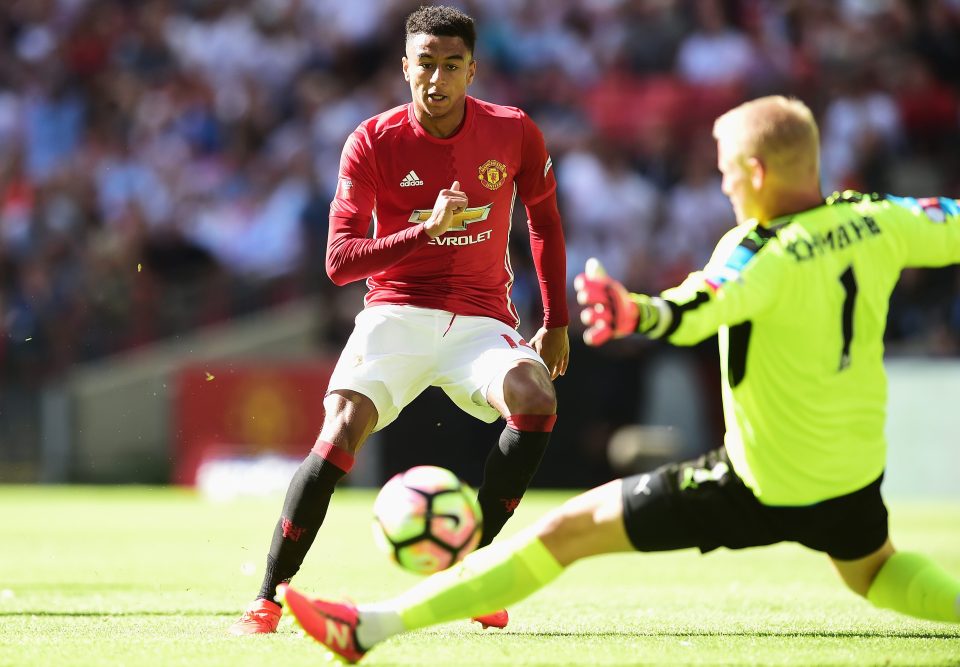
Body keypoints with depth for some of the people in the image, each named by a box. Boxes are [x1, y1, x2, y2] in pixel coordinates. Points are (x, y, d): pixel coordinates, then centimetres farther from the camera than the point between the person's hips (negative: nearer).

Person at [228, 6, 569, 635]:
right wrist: (424, 232, -27)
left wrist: (556, 323, 13)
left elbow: (544, 221, 16)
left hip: (482, 319, 2)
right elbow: (339, 262, -13)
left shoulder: (514, 134, -2)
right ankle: (267, 599, -13)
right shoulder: (373, 142, -8)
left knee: (537, 401, -29)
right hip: (397, 314, -1)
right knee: (342, 430, -25)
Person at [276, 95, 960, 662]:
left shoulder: (764, 253, -23)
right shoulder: (875, 222, -5)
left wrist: (633, 312, -59)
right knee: (873, 569, 40)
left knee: (569, 529, -4)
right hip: (856, 475, 6)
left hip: (764, 488, -6)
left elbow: (692, 315, -42)